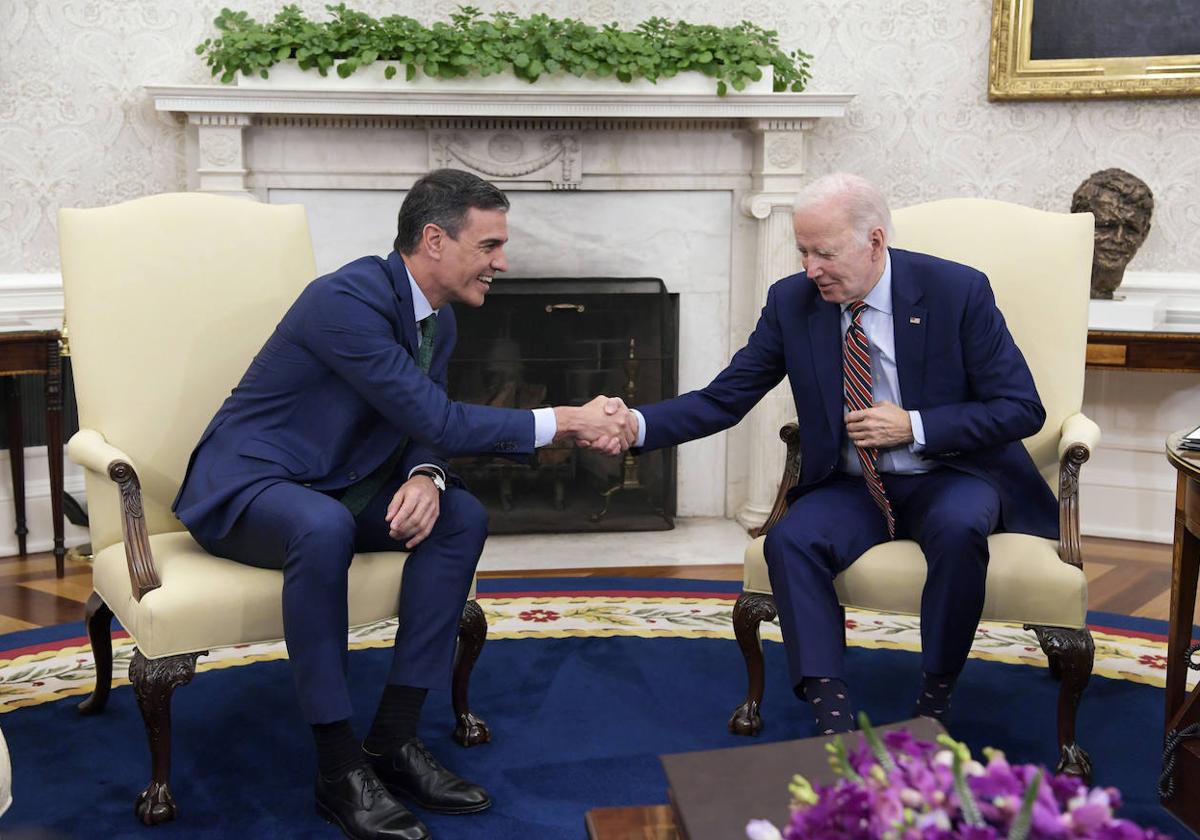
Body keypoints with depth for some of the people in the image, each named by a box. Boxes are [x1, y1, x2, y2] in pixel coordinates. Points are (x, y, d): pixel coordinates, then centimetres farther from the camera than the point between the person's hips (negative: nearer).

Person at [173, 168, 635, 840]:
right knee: (323, 527, -39)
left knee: (464, 516, -12)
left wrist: (426, 477, -20)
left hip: (335, 488, 8)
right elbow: (435, 419, -28)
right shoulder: (347, 299, -25)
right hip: (244, 486, -8)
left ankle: (395, 738, -9)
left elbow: (427, 427, 5)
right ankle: (339, 768, -26)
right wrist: (564, 422, -25)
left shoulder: (438, 320, 4)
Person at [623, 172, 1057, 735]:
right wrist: (637, 426, -22)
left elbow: (1022, 409, -10)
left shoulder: (958, 291, -12)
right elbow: (722, 400, -4)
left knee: (958, 529, -35)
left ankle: (934, 700, -15)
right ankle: (833, 717, -23)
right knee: (789, 540, -27)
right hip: (852, 488, 3)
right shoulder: (792, 302, -4)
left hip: (949, 477, -2)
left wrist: (914, 427, -21)